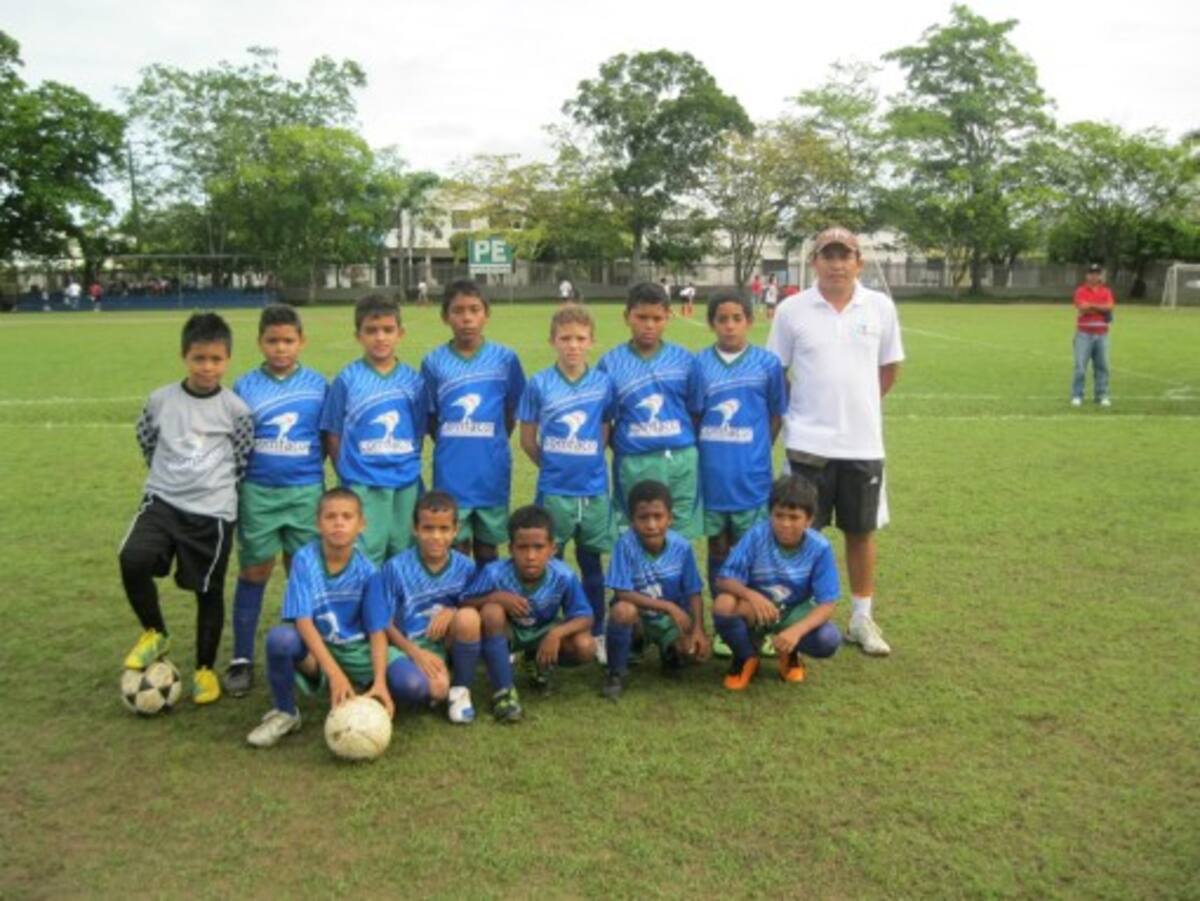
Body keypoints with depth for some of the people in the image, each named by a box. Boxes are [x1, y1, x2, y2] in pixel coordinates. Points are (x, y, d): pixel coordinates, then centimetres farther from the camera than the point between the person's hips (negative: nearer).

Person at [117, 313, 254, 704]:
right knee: (133, 560, -23)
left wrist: (213, 483, 8)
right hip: (163, 501, 1)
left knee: (209, 590, 7)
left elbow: (243, 459, 5)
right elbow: (147, 442, 16)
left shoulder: (235, 409, -5)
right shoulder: (160, 400, 0)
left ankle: (205, 669, 25)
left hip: (213, 510, -1)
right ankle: (155, 633, 3)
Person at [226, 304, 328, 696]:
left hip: (306, 492, 0)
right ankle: (242, 659, 18)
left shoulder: (318, 384, 1)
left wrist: (336, 486, 2)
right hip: (258, 492, 0)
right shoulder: (244, 387, 0)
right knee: (254, 573, 8)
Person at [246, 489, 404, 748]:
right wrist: (334, 673, -33)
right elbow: (303, 622, -22)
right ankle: (285, 713, -8)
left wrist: (379, 681, -27)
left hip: (357, 650, 1)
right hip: (314, 650, -1)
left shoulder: (367, 570, -11)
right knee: (280, 638, -36)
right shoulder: (304, 560, -16)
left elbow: (378, 632, -11)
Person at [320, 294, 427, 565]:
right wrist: (350, 474, -5)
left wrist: (408, 467, 3)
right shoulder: (347, 380, -4)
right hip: (363, 487, -3)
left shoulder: (413, 380, 3)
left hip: (406, 484, 3)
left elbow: (419, 433, 9)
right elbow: (333, 436, -1)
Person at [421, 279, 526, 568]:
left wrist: (490, 448, 6)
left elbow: (511, 414, 6)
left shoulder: (505, 359, -3)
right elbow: (430, 419, 6)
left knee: (487, 549, 13)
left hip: (492, 473, 0)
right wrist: (452, 448, 0)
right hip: (451, 475, 0)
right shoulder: (433, 362, -2)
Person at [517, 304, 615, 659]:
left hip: (594, 490, 1)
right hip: (554, 491, -1)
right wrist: (554, 466, 6)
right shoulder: (538, 385, -5)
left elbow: (605, 433, 9)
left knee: (592, 563, 12)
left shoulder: (604, 383, -1)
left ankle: (597, 634, 25)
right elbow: (528, 440, 2)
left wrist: (587, 463, 4)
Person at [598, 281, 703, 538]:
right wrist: (620, 448, -5)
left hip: (681, 462, 1)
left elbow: (696, 413, 7)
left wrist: (684, 452, 1)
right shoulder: (611, 363, -2)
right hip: (634, 465, -1)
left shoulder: (685, 360, 2)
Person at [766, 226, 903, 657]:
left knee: (861, 530, 11)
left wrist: (859, 402, 11)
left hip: (863, 442, 2)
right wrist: (798, 411, 0)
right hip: (809, 443, -2)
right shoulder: (792, 310, -3)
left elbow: (889, 367, 13)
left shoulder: (881, 307, 2)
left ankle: (861, 618, 26)